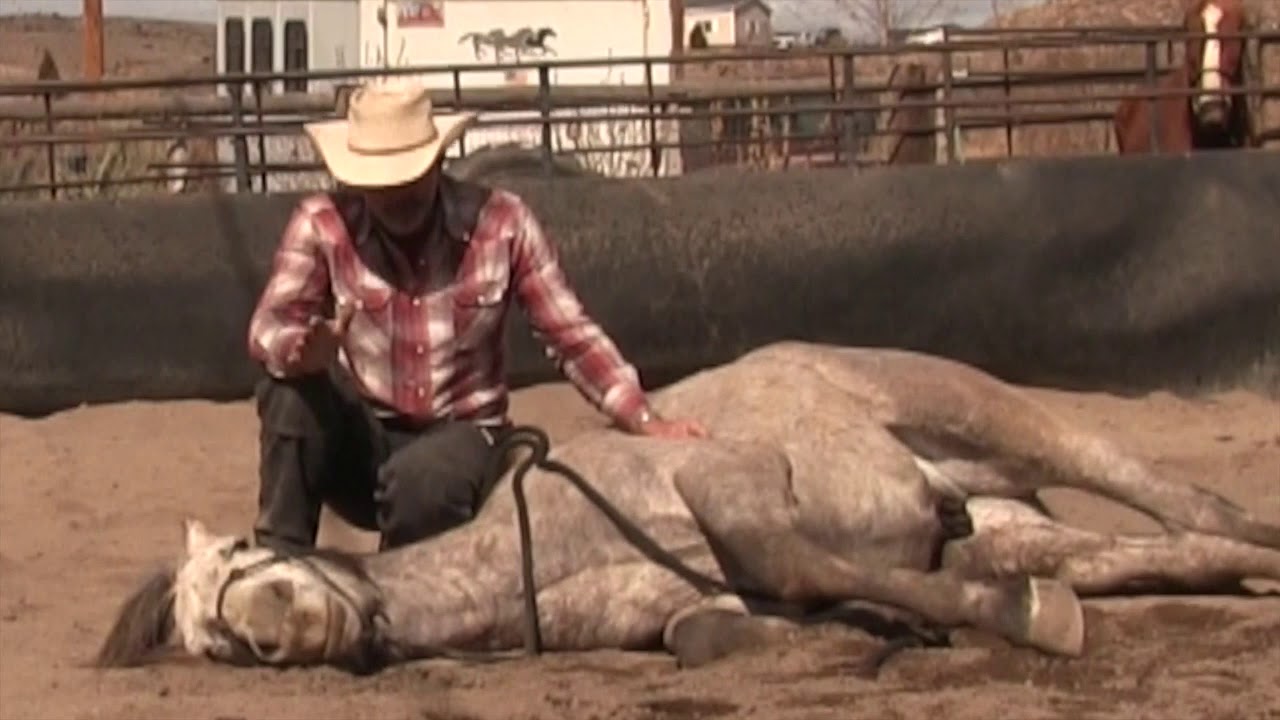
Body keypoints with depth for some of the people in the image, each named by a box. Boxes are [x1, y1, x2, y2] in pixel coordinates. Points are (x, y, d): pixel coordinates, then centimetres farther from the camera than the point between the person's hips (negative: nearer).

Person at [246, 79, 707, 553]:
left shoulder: (500, 222, -7)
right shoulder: (322, 224, -8)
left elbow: (571, 335, -3)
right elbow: (268, 326, -18)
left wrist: (643, 420, -13)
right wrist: (303, 350, -43)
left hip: (459, 436, -1)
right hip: (359, 439, 1)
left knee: (421, 480, -36)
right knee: (290, 388, -29)